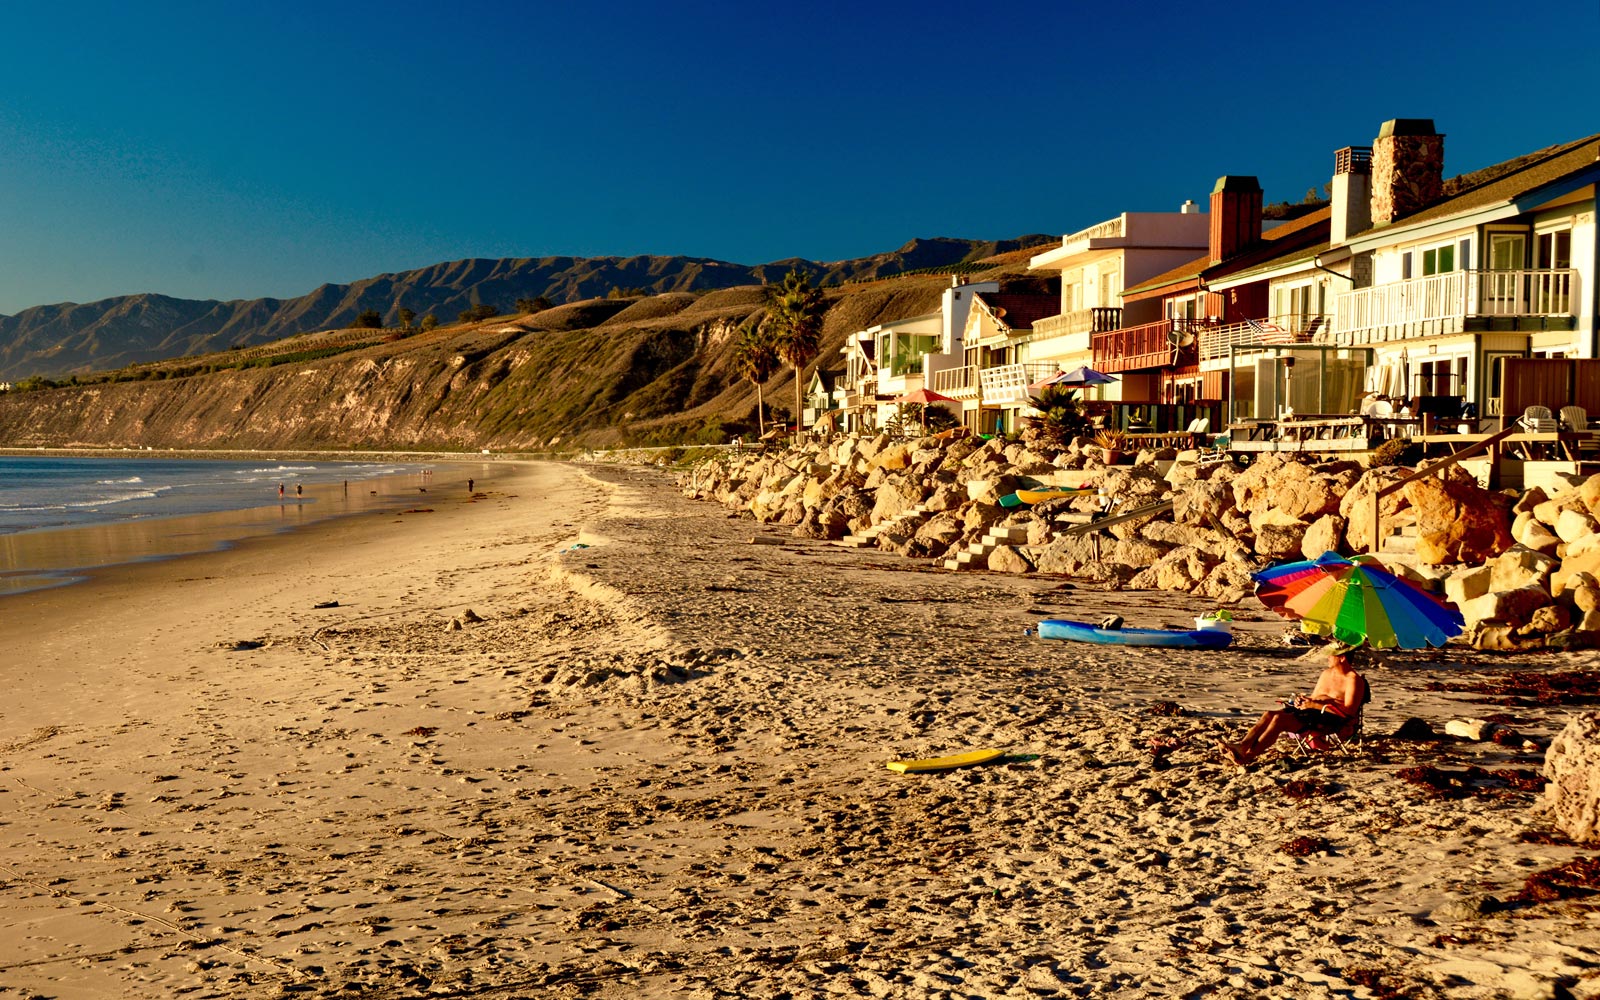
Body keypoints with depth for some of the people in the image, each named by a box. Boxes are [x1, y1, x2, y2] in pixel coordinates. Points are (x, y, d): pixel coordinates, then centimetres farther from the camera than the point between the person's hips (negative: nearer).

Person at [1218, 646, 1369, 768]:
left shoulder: (1353, 680, -3)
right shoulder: (1326, 673, 24)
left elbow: (1349, 710, -15)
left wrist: (1314, 705, -17)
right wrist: (1303, 700, 2)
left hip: (1330, 719, -8)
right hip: (1311, 712, 8)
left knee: (1279, 718, -29)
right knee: (1269, 714, -18)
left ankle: (1248, 756, -37)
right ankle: (1241, 746, -34)